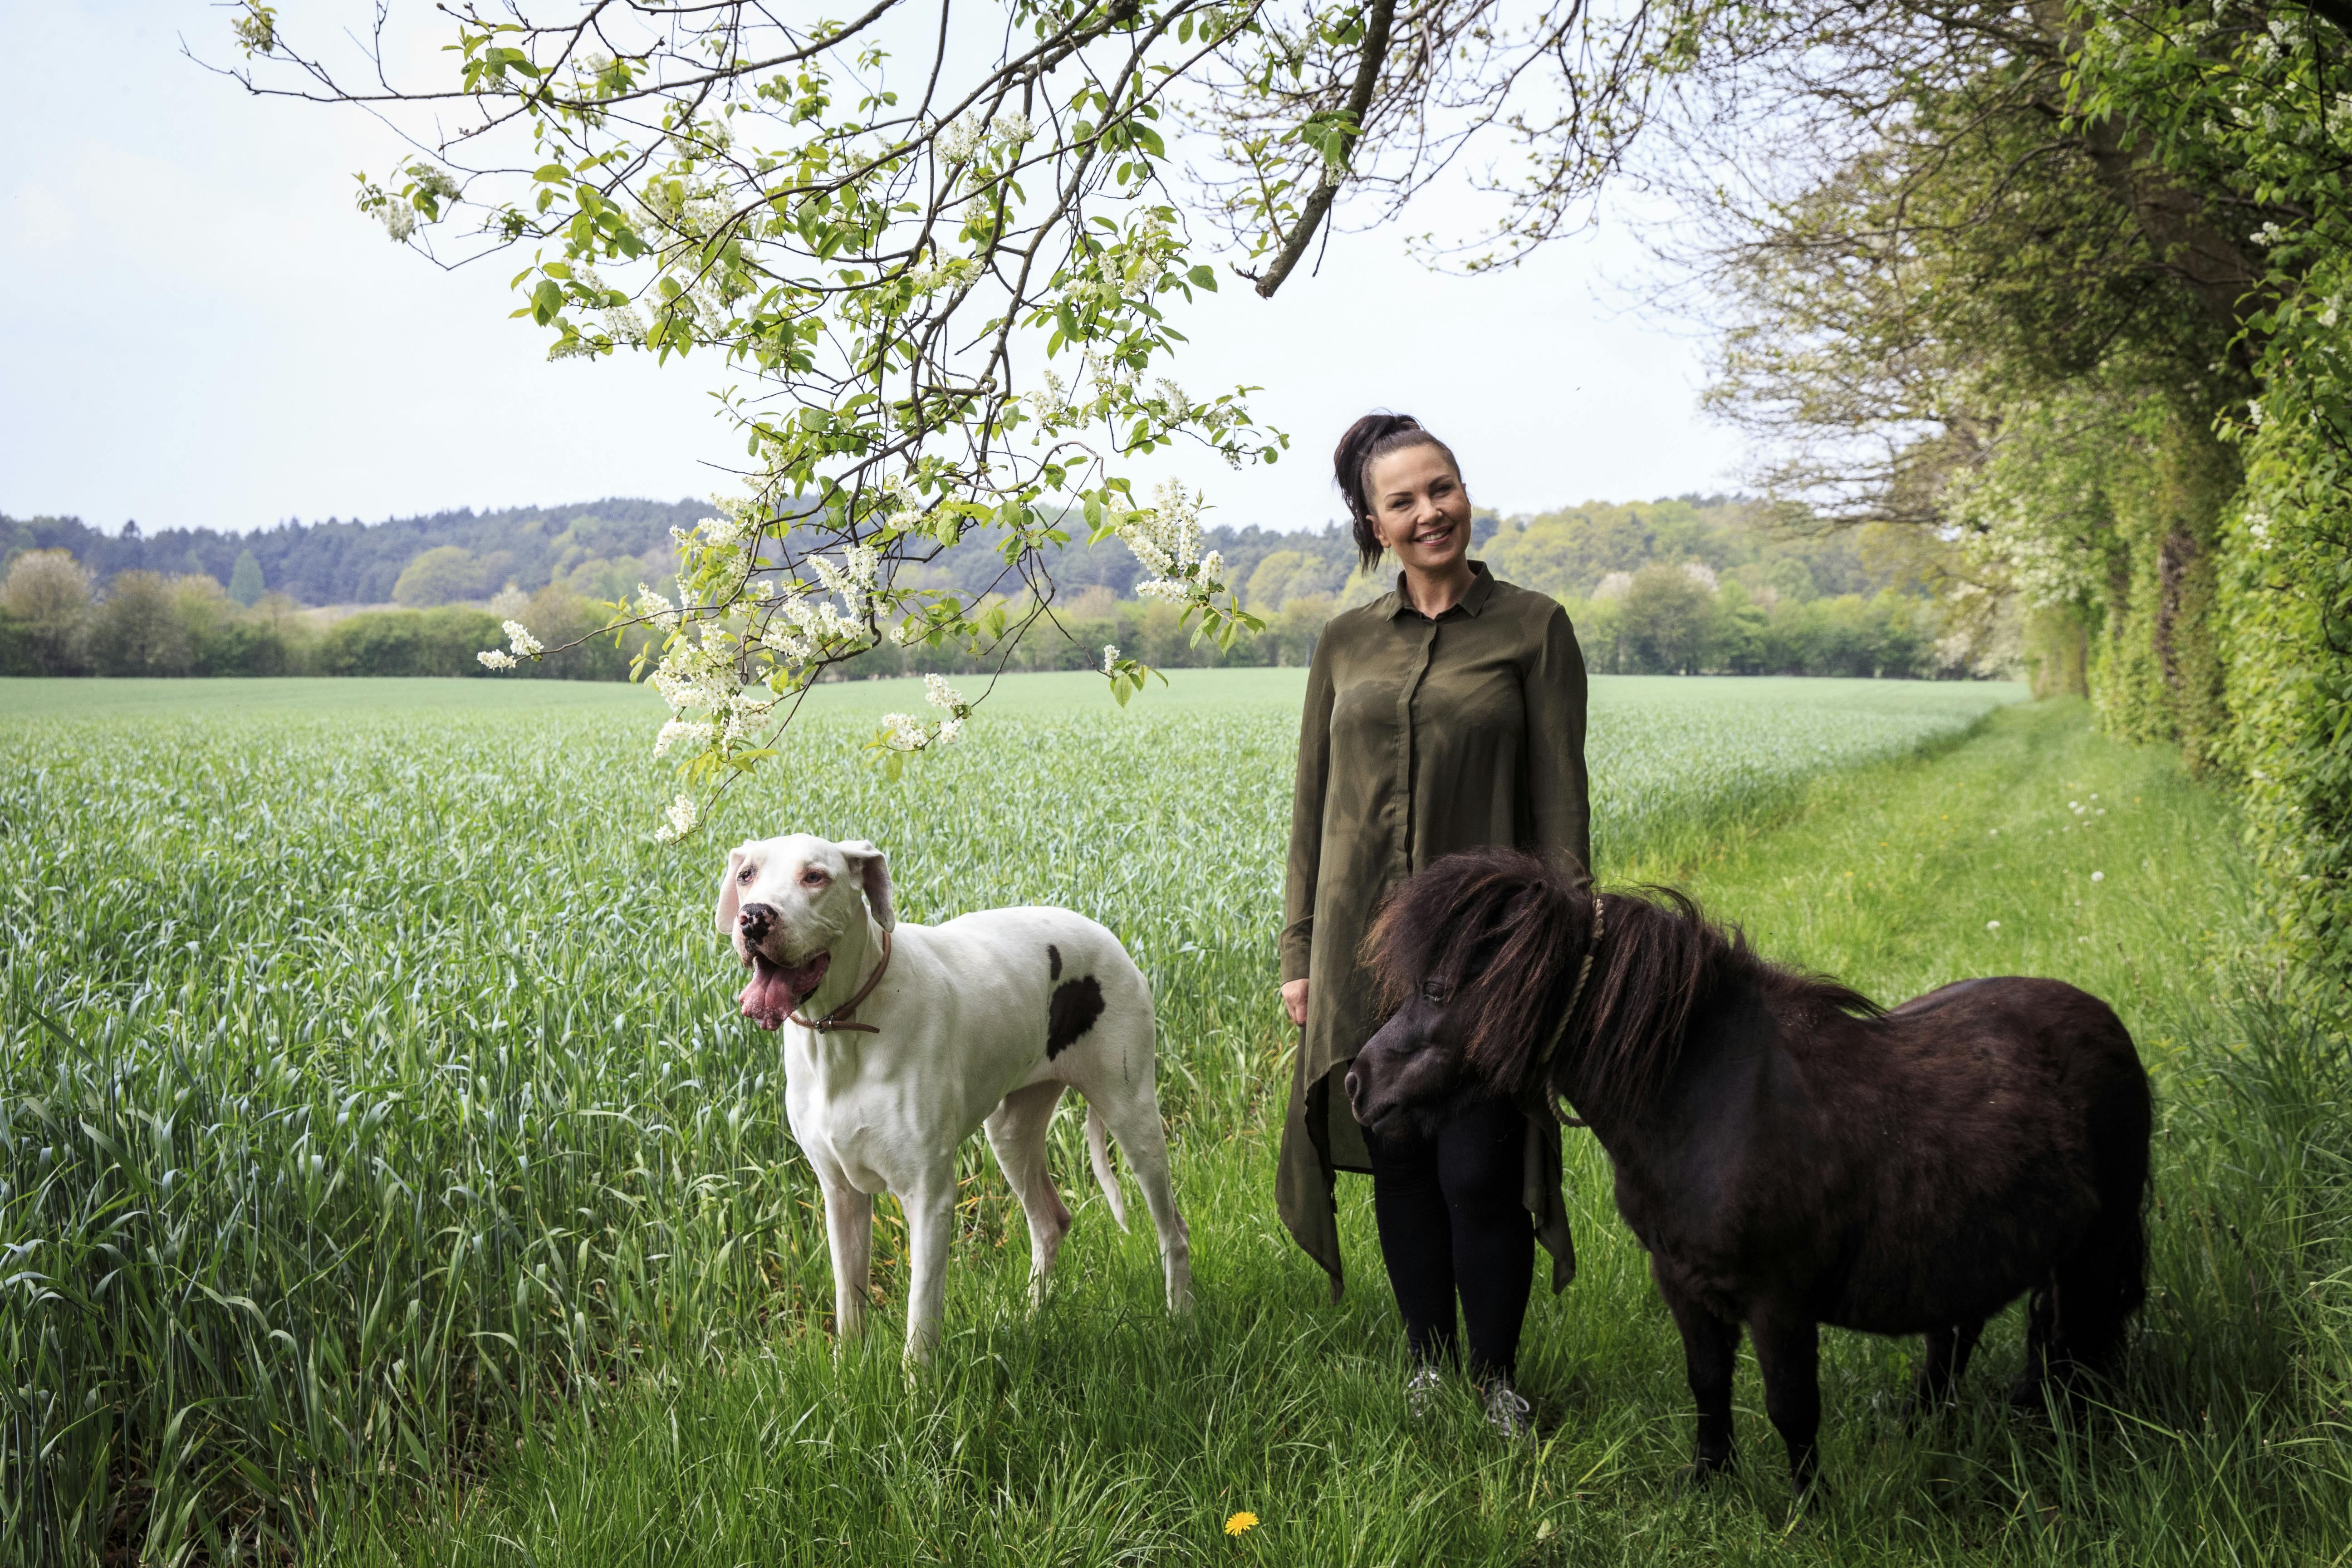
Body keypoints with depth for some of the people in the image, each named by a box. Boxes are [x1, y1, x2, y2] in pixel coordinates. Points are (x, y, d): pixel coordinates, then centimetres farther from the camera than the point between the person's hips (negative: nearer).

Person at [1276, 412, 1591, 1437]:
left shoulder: (1532, 628, 0)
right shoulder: (1345, 643, 9)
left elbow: (1560, 806, -3)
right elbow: (1312, 806, 11)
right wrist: (1298, 954, 8)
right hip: (1366, 945, 3)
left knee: (1479, 1175, -2)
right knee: (1399, 1166, 11)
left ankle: (1495, 1377, 18)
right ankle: (1429, 1363, 27)